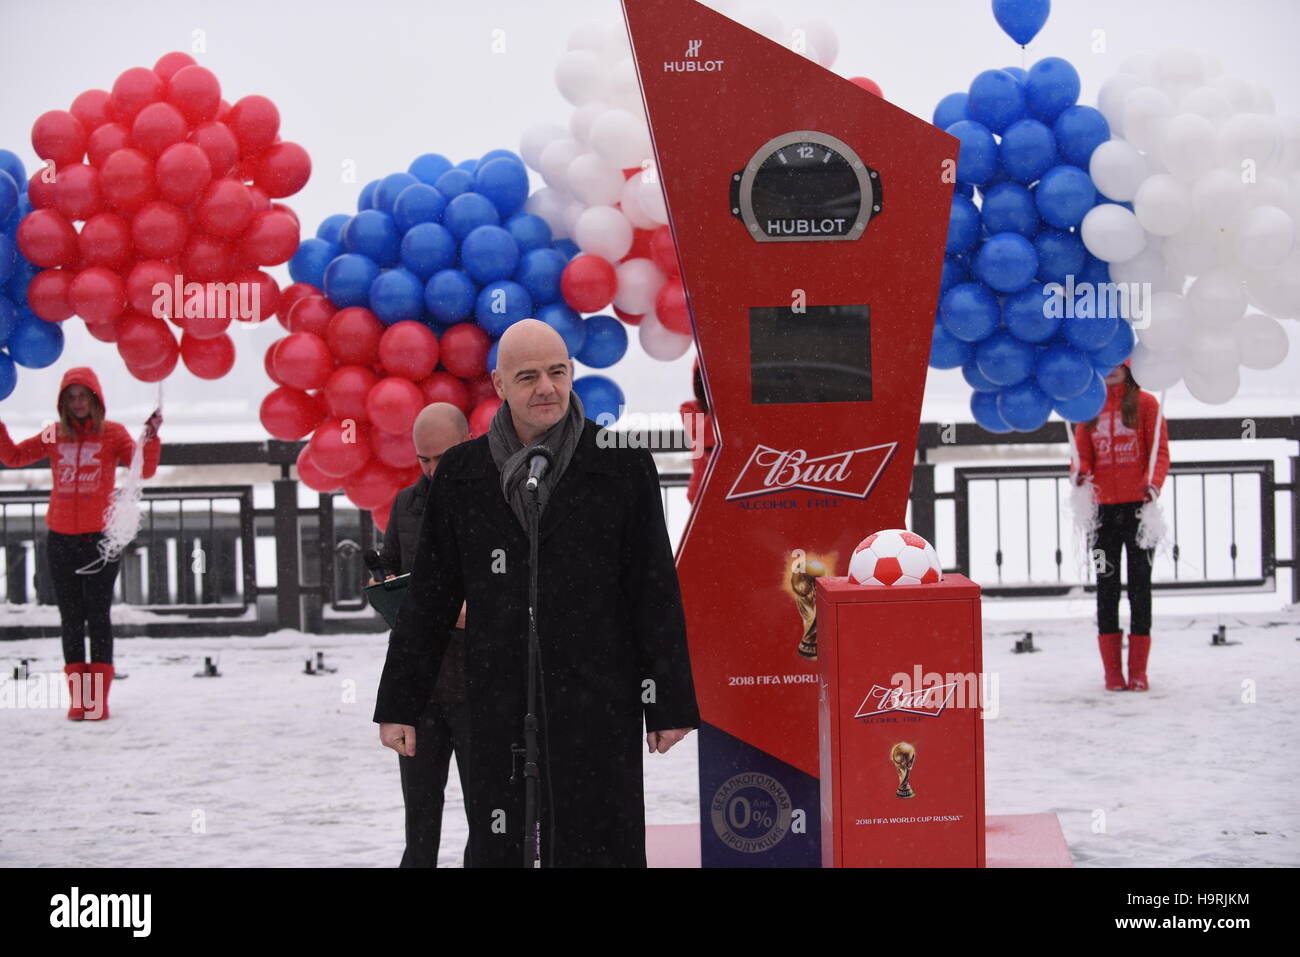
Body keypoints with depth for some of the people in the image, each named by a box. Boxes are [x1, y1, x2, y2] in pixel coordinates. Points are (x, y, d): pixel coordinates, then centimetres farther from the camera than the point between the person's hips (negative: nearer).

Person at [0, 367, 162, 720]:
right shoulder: (54, 436, 8)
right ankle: (77, 697, 8)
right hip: (62, 538, 3)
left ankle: (98, 698, 1)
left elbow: (144, 469, -11)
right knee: (71, 617, 5)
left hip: (100, 538, -3)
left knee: (98, 615, -1)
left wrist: (151, 438, -26)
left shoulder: (113, 433, -1)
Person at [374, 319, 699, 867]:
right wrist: (399, 705, 9)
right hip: (497, 712, 2)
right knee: (495, 850, 5)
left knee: (598, 847, 0)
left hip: (600, 710, -2)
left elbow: (656, 591, 1)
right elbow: (428, 599, 12)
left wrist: (669, 702, -1)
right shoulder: (462, 475, 7)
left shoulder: (620, 463, 0)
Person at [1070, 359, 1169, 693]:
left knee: (1140, 585, 1)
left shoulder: (1145, 403, 2)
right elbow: (1082, 451, 10)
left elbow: (1160, 450, -3)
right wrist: (1080, 472, -13)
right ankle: (1112, 671, 7)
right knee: (1106, 587, 2)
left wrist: (1154, 483, -21)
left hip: (1139, 505, -2)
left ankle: (1138, 671, 5)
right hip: (1103, 506, 2)